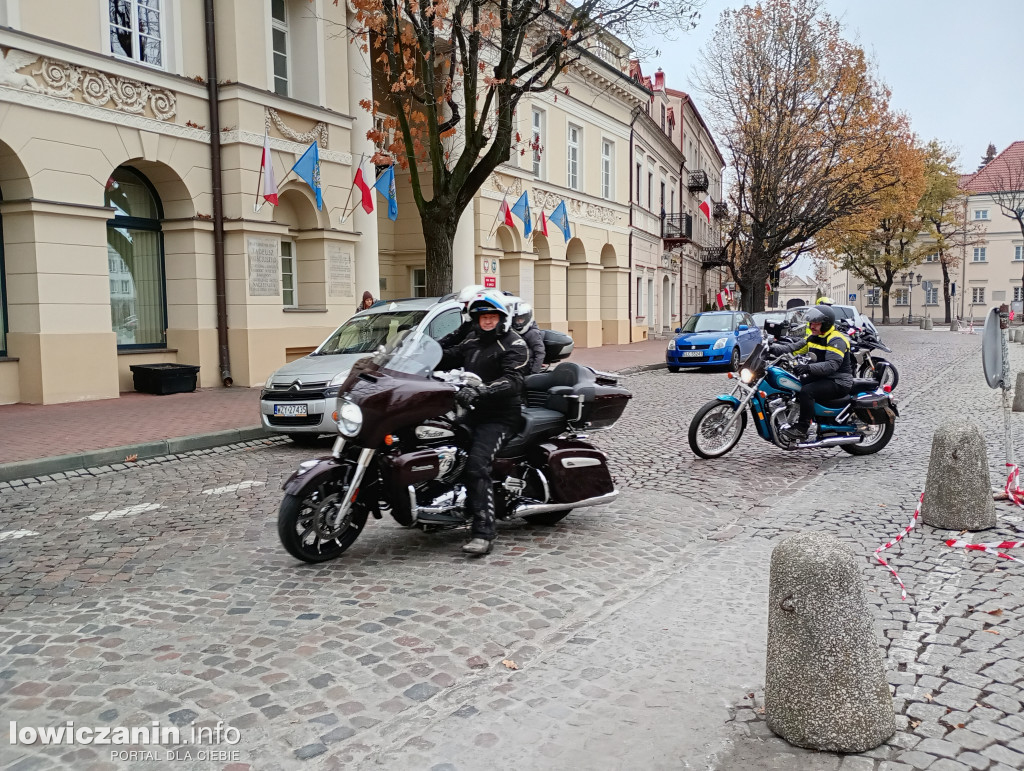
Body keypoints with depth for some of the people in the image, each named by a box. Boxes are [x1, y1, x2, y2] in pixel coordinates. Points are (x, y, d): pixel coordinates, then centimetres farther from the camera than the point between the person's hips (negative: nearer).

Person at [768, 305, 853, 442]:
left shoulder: (836, 340, -16)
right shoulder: (813, 337, 13)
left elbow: (832, 365, -30)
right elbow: (793, 348, 7)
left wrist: (809, 368, -43)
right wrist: (773, 348, -10)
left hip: (839, 383, -10)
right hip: (821, 378, 10)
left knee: (806, 391, -30)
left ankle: (802, 429, -27)